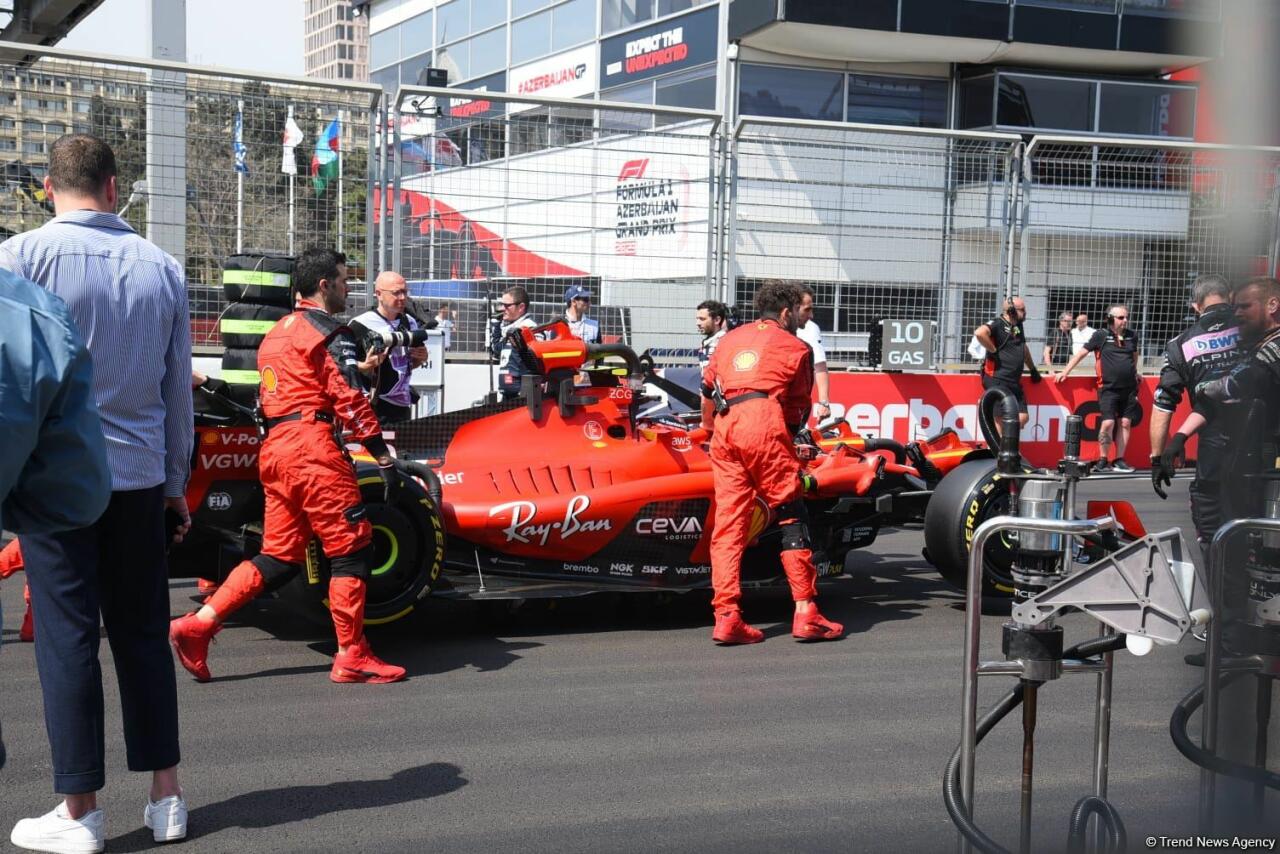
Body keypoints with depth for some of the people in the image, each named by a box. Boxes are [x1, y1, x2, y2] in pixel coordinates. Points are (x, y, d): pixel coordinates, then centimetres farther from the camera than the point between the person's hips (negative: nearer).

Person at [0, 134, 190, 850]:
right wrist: (176, 483, 18)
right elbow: (179, 389, 10)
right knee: (143, 631, 11)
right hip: (139, 474, 4)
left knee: (67, 635, 2)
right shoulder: (162, 267, 5)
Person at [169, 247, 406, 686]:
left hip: (274, 449, 9)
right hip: (311, 445, -9)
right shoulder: (330, 333, -5)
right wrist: (383, 456, -13)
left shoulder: (276, 333, 23)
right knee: (351, 549, -2)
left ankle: (197, 624, 3)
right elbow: (349, 399, -13)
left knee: (279, 556, 11)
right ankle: (352, 657, 0)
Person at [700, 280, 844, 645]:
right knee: (791, 517, 1)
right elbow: (799, 409, 17)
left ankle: (726, 617, -1)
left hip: (725, 428, 5)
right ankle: (805, 613, -2)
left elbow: (707, 393, 31)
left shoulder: (730, 339, 26)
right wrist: (789, 433, 36)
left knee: (728, 522, 4)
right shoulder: (795, 347, 14)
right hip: (765, 425, -5)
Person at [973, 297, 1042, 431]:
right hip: (997, 380, -8)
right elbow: (979, 333, -30)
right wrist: (993, 351, -19)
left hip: (1014, 381, 8)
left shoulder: (1018, 326, 17)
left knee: (1022, 418, 6)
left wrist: (1033, 369, 38)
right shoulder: (997, 324, -9)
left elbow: (1024, 349, 33)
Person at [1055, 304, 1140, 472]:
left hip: (1129, 389, 4)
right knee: (1108, 422, -11)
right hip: (1108, 388, -4)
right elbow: (1082, 353, 2)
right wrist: (1065, 372, 0)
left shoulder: (1131, 337, 10)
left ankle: (1119, 460, 11)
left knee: (1125, 423, 3)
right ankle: (1103, 460, 1)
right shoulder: (1101, 335, -2)